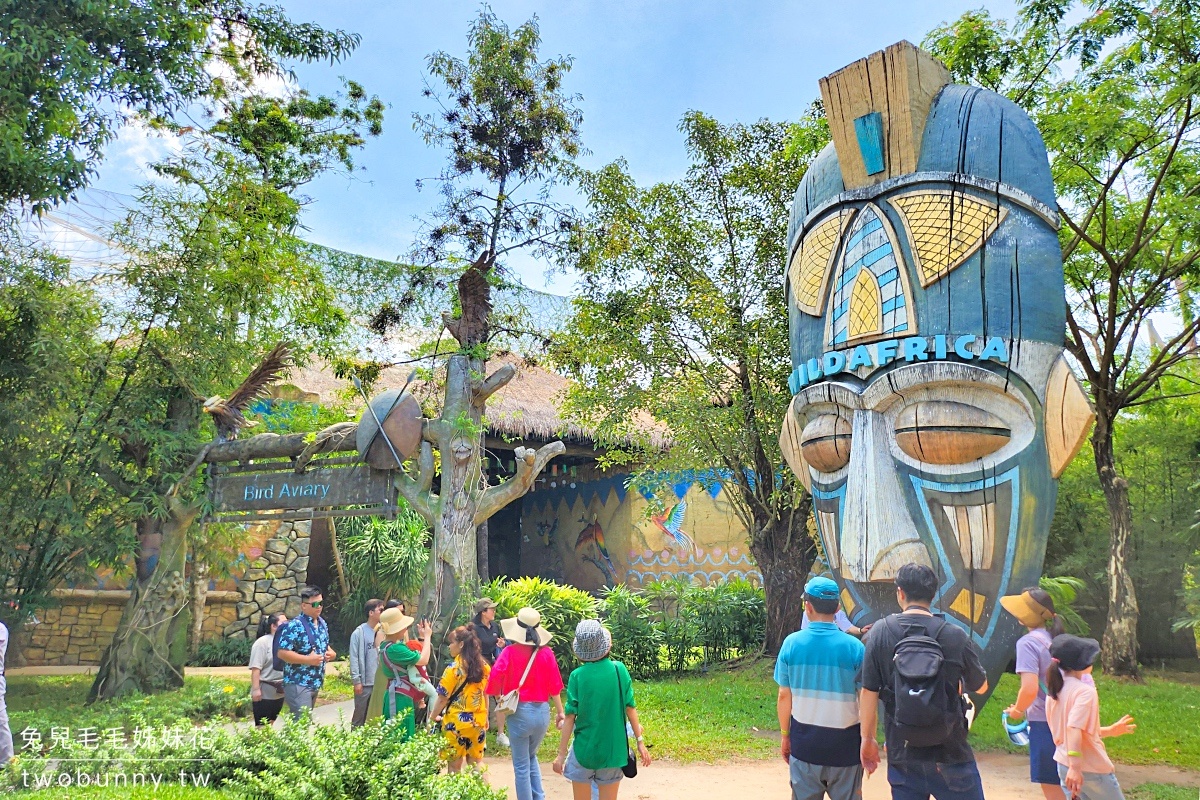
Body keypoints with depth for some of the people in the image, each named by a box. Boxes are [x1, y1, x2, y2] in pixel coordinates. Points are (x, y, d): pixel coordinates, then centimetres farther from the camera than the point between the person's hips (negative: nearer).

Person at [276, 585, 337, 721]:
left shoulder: (322, 623, 10)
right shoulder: (295, 626, -17)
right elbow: (282, 653, -21)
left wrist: (331, 653, 2)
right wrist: (308, 659, -22)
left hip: (316, 683, 8)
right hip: (298, 684, -8)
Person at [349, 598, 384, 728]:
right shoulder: (359, 632, -9)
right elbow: (354, 658, -10)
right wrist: (356, 680, -13)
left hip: (380, 682, 5)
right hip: (365, 683, -5)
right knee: (360, 716, 6)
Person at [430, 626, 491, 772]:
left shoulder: (454, 668, -15)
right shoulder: (484, 666, 1)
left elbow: (443, 699, -12)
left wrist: (431, 718, 0)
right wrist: (486, 718, 20)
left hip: (456, 723, -5)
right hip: (478, 722, 5)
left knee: (454, 767, 7)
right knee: (475, 765, 16)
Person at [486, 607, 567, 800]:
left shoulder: (510, 652, -10)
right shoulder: (546, 652, -4)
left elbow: (494, 679, -14)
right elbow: (555, 686, 0)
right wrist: (560, 712, 11)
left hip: (519, 712, -3)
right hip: (542, 711, 3)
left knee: (521, 765, 12)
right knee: (531, 756, 27)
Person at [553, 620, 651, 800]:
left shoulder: (577, 676, -9)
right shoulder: (619, 670, -6)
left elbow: (570, 717, -8)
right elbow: (630, 708, -2)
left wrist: (561, 753, -1)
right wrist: (640, 741, 7)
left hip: (584, 749, -1)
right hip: (613, 749, 1)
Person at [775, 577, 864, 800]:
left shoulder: (792, 643, -7)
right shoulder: (854, 647, -10)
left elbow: (784, 697, -2)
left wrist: (784, 735, 11)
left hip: (804, 742, 1)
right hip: (844, 744, -1)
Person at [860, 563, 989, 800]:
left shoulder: (881, 631, -6)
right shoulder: (955, 635, -9)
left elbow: (868, 692, -4)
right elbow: (980, 686, 7)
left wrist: (868, 738, 8)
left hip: (902, 754, 1)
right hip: (949, 753, -1)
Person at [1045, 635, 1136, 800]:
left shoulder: (1055, 691, 7)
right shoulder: (1085, 691, -18)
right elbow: (1074, 729, -30)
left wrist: (1109, 730, 21)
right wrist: (1075, 767, -34)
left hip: (1064, 764, 7)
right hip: (1091, 768, -7)